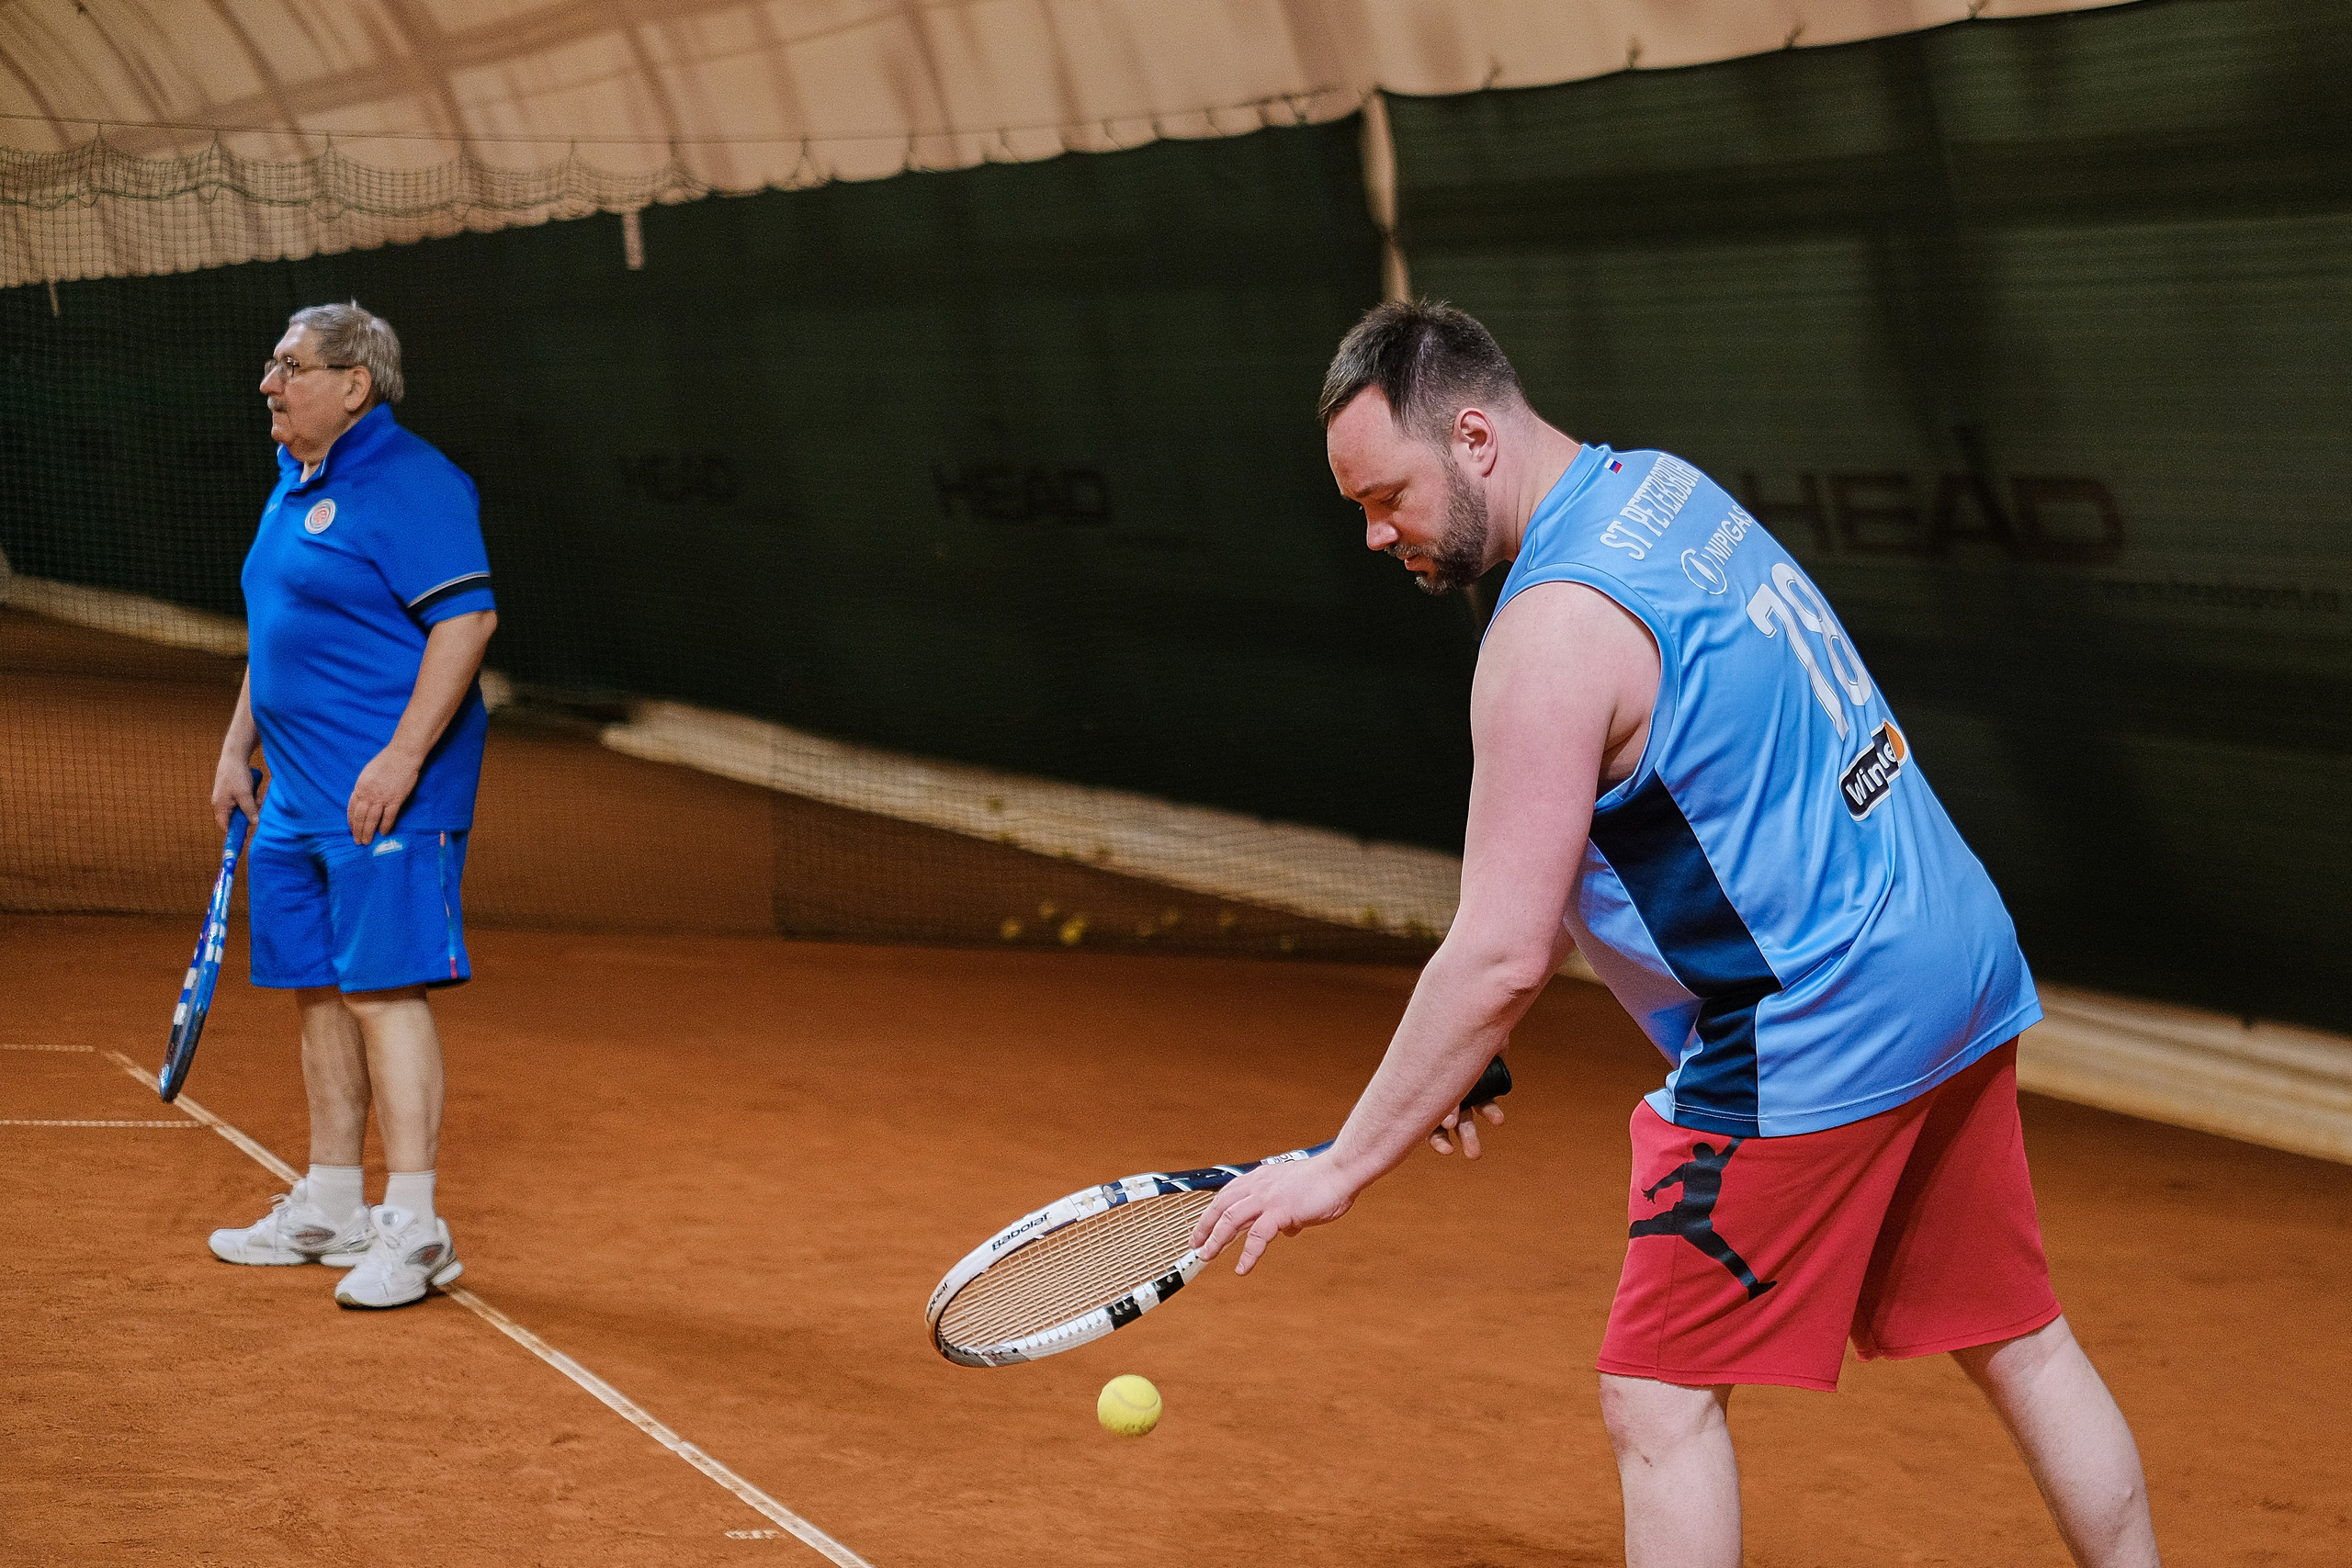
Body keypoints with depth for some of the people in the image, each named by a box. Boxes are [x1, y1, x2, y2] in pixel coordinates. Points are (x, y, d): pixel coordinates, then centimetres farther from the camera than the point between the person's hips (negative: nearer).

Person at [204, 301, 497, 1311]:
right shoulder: (292, 488, 17)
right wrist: (239, 747, 23)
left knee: (383, 991, -12)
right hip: (299, 800, 10)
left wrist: (401, 757, -24)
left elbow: (467, 619, -19)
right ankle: (330, 1210, 23)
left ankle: (412, 1229, -10)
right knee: (316, 991, 13)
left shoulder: (411, 485, -13)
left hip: (385, 796, -10)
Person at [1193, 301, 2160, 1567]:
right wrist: (1470, 1051, 17)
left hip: (1815, 1037, -10)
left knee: (1659, 1403, -1)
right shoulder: (1665, 490, 9)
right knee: (2019, 1344, 19)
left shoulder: (1556, 630, -21)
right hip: (1954, 962, 10)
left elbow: (1500, 959, -23)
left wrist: (1342, 1167, -14)